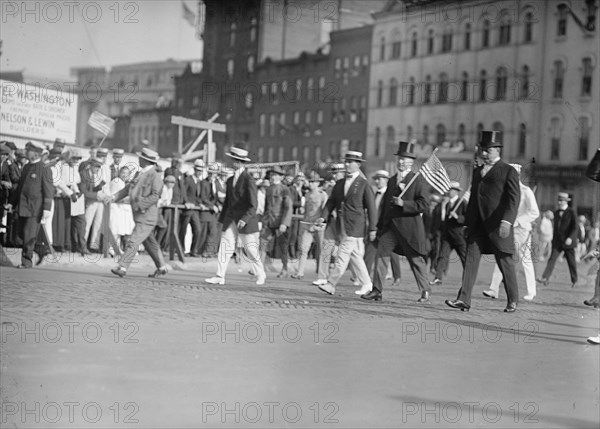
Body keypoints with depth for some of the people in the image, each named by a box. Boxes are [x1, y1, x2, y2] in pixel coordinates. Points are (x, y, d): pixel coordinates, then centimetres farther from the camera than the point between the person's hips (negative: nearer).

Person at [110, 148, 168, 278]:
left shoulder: (155, 176, -13)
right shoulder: (140, 174, 14)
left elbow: (155, 195, -21)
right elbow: (129, 188, 18)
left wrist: (140, 204, -26)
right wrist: (115, 197, 6)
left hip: (147, 217, -9)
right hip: (139, 216, 9)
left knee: (134, 241, -13)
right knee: (150, 243, 17)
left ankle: (122, 267, -15)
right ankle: (161, 267, 27)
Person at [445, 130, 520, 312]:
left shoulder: (509, 171, -1)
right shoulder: (477, 171, 19)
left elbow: (514, 199, -11)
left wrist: (507, 221, -23)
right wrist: (468, 223, 18)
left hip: (497, 226, -6)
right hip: (477, 225, 6)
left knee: (505, 262, 2)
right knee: (471, 259, -5)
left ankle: (513, 301, 15)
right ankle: (463, 299, -10)